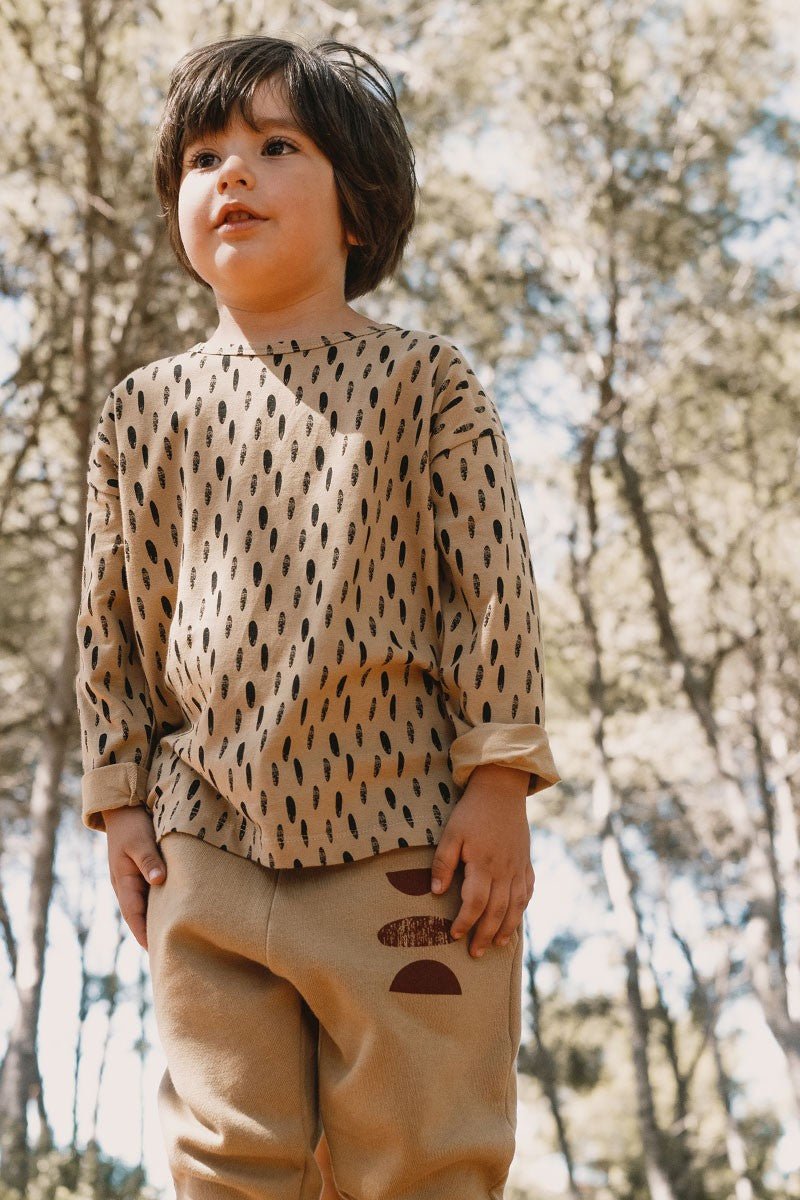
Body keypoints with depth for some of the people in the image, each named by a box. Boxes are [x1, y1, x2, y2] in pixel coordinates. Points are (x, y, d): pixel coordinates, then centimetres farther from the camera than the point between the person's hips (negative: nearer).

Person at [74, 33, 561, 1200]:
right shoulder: (142, 412, 10)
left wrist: (498, 784, -8)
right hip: (207, 844, 3)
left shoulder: (423, 381, 2)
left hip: (406, 837, -2)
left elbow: (493, 589, -2)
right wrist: (119, 799, 8)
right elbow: (112, 620, 13)